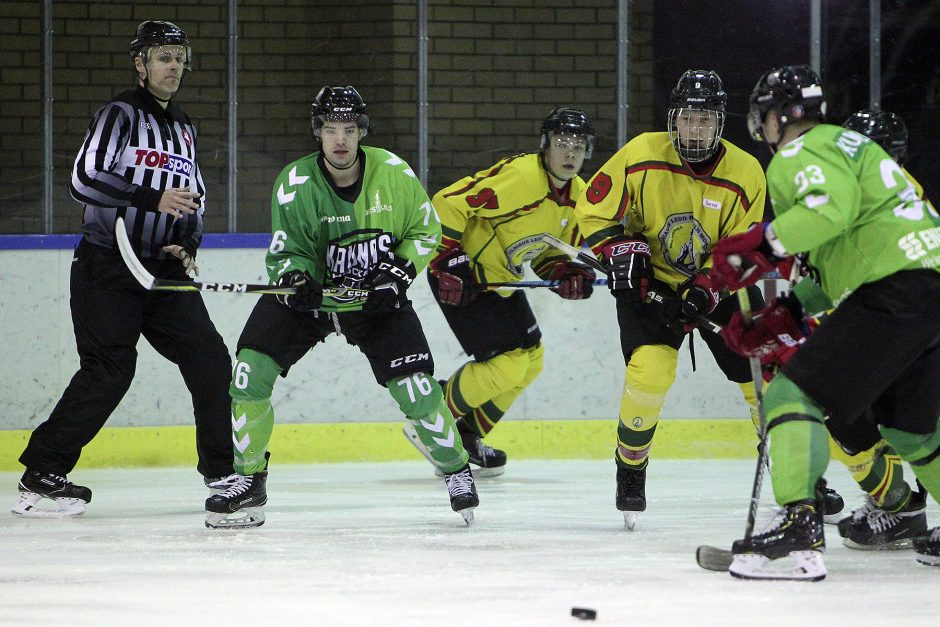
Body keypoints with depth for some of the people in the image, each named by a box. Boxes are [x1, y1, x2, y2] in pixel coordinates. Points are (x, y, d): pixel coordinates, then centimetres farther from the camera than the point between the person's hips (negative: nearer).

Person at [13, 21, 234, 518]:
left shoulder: (182, 129, 18)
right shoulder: (121, 115, -6)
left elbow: (194, 196, 25)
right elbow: (85, 179, -18)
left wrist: (188, 242, 5)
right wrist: (153, 199, -26)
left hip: (164, 270, 7)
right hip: (108, 267, -7)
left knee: (209, 359, -2)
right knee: (109, 370, -15)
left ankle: (224, 470, 9)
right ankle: (41, 474, -9)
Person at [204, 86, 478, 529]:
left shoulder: (393, 173, -14)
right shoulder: (295, 183, -16)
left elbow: (426, 230, -1)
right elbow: (287, 251, -12)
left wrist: (400, 269, -17)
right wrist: (294, 275, -35)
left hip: (377, 297, 0)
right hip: (309, 294, 0)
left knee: (414, 387, -14)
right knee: (250, 371, -16)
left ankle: (456, 470, 13)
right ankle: (249, 483, 1)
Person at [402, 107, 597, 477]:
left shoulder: (577, 194, 2)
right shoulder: (520, 177, -27)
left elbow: (548, 251, 14)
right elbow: (446, 204, -28)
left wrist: (565, 274, -8)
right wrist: (450, 263, -28)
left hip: (501, 280, 10)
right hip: (460, 279, -10)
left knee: (529, 360, 13)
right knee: (505, 362, -15)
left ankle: (468, 434, 26)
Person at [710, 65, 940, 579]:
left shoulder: (802, 151, -1)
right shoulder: (846, 145, 30)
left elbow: (832, 206, -24)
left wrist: (762, 245, -25)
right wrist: (790, 311, 21)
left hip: (896, 292, -10)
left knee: (793, 395, -12)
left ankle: (799, 529, -25)